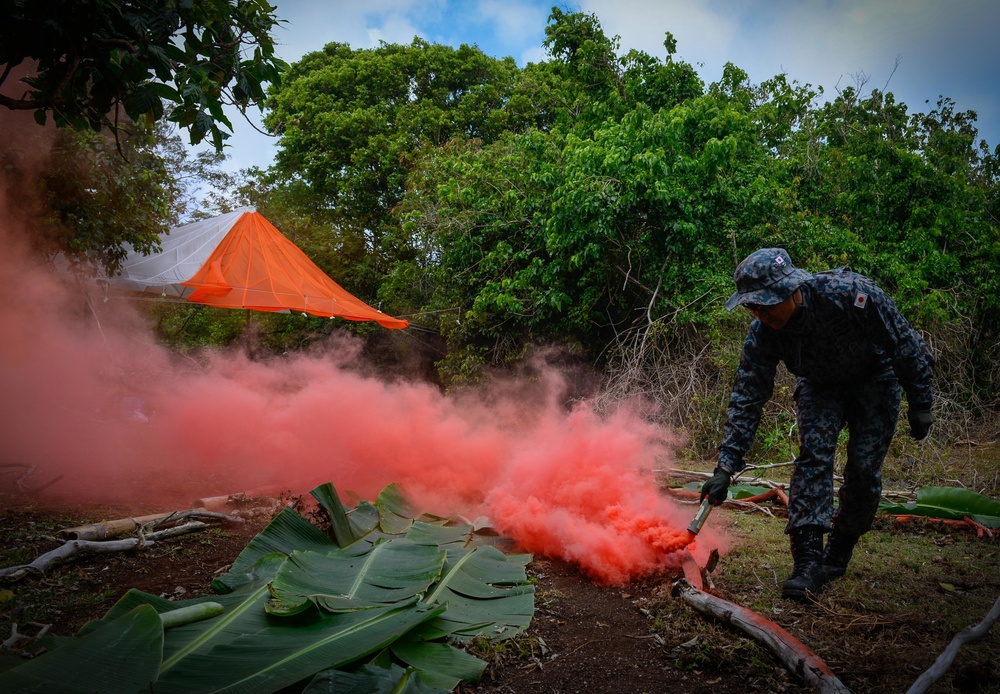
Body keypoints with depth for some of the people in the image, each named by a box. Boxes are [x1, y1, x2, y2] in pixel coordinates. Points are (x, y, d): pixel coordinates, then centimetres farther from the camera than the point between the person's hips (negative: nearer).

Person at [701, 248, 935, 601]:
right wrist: (725, 467, -29)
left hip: (875, 378, -1)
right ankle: (807, 561, -17)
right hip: (820, 385, 2)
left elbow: (905, 343, -21)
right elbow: (746, 399, -23)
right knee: (813, 454, -18)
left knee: (864, 469, -7)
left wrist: (920, 403, -15)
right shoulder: (762, 333, -27)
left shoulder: (849, 293, -37)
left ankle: (838, 555, 15)